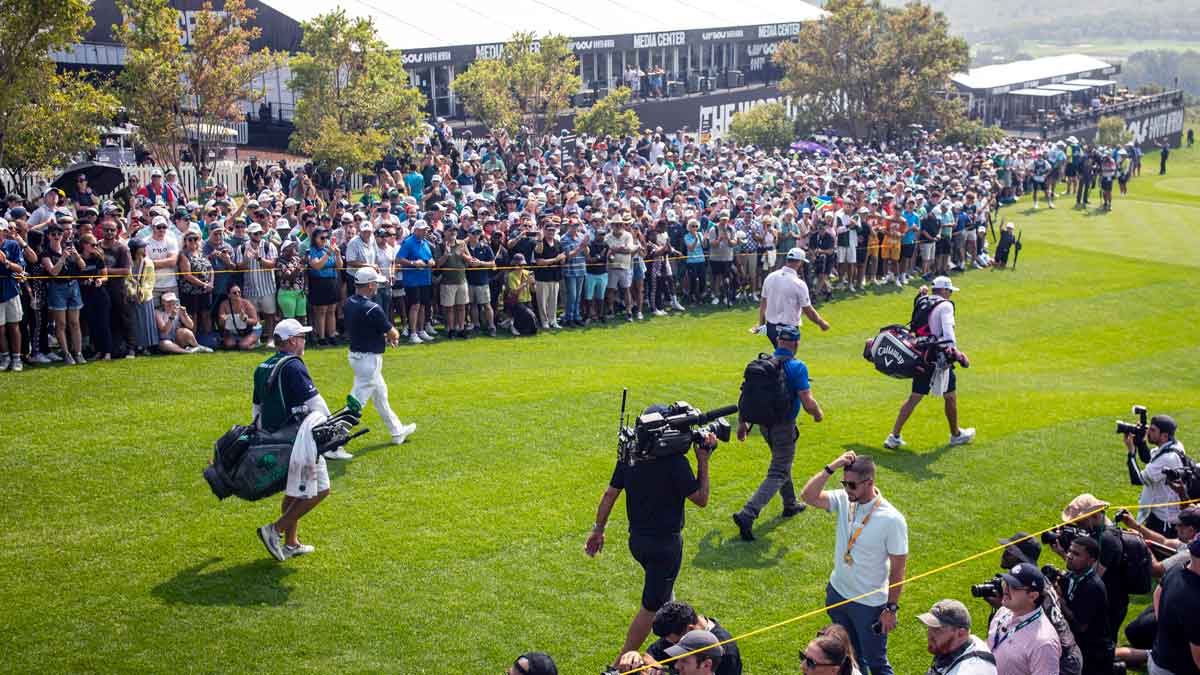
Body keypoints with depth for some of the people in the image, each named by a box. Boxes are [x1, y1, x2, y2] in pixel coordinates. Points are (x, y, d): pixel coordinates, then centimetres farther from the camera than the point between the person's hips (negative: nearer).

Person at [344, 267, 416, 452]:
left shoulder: (350, 303, 0)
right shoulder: (372, 309, -24)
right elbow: (393, 335, -13)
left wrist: (384, 336, 7)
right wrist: (394, 335, 11)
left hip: (355, 353, 10)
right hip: (369, 359, -10)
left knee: (380, 394, 25)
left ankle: (397, 431, 42)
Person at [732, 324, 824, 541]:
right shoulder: (797, 367, -17)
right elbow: (807, 403, -19)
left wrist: (742, 422, 12)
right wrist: (818, 414, 2)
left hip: (764, 424, 7)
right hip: (784, 426, -7)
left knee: (782, 462, 29)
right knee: (778, 474, -2)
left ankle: (790, 504, 45)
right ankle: (747, 514, -17)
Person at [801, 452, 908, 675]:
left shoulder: (892, 519, -24)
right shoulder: (844, 500, -9)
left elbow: (898, 569, -17)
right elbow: (808, 496, -18)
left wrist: (891, 608, -13)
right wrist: (831, 467, -25)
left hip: (869, 604, -5)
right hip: (837, 593, 5)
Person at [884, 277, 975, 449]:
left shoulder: (922, 302, 10)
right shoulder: (945, 306, -10)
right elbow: (947, 328, -25)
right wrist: (954, 349, -35)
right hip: (938, 358, -7)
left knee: (914, 397, 10)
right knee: (950, 396, 12)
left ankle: (894, 436, 3)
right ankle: (956, 435, 28)